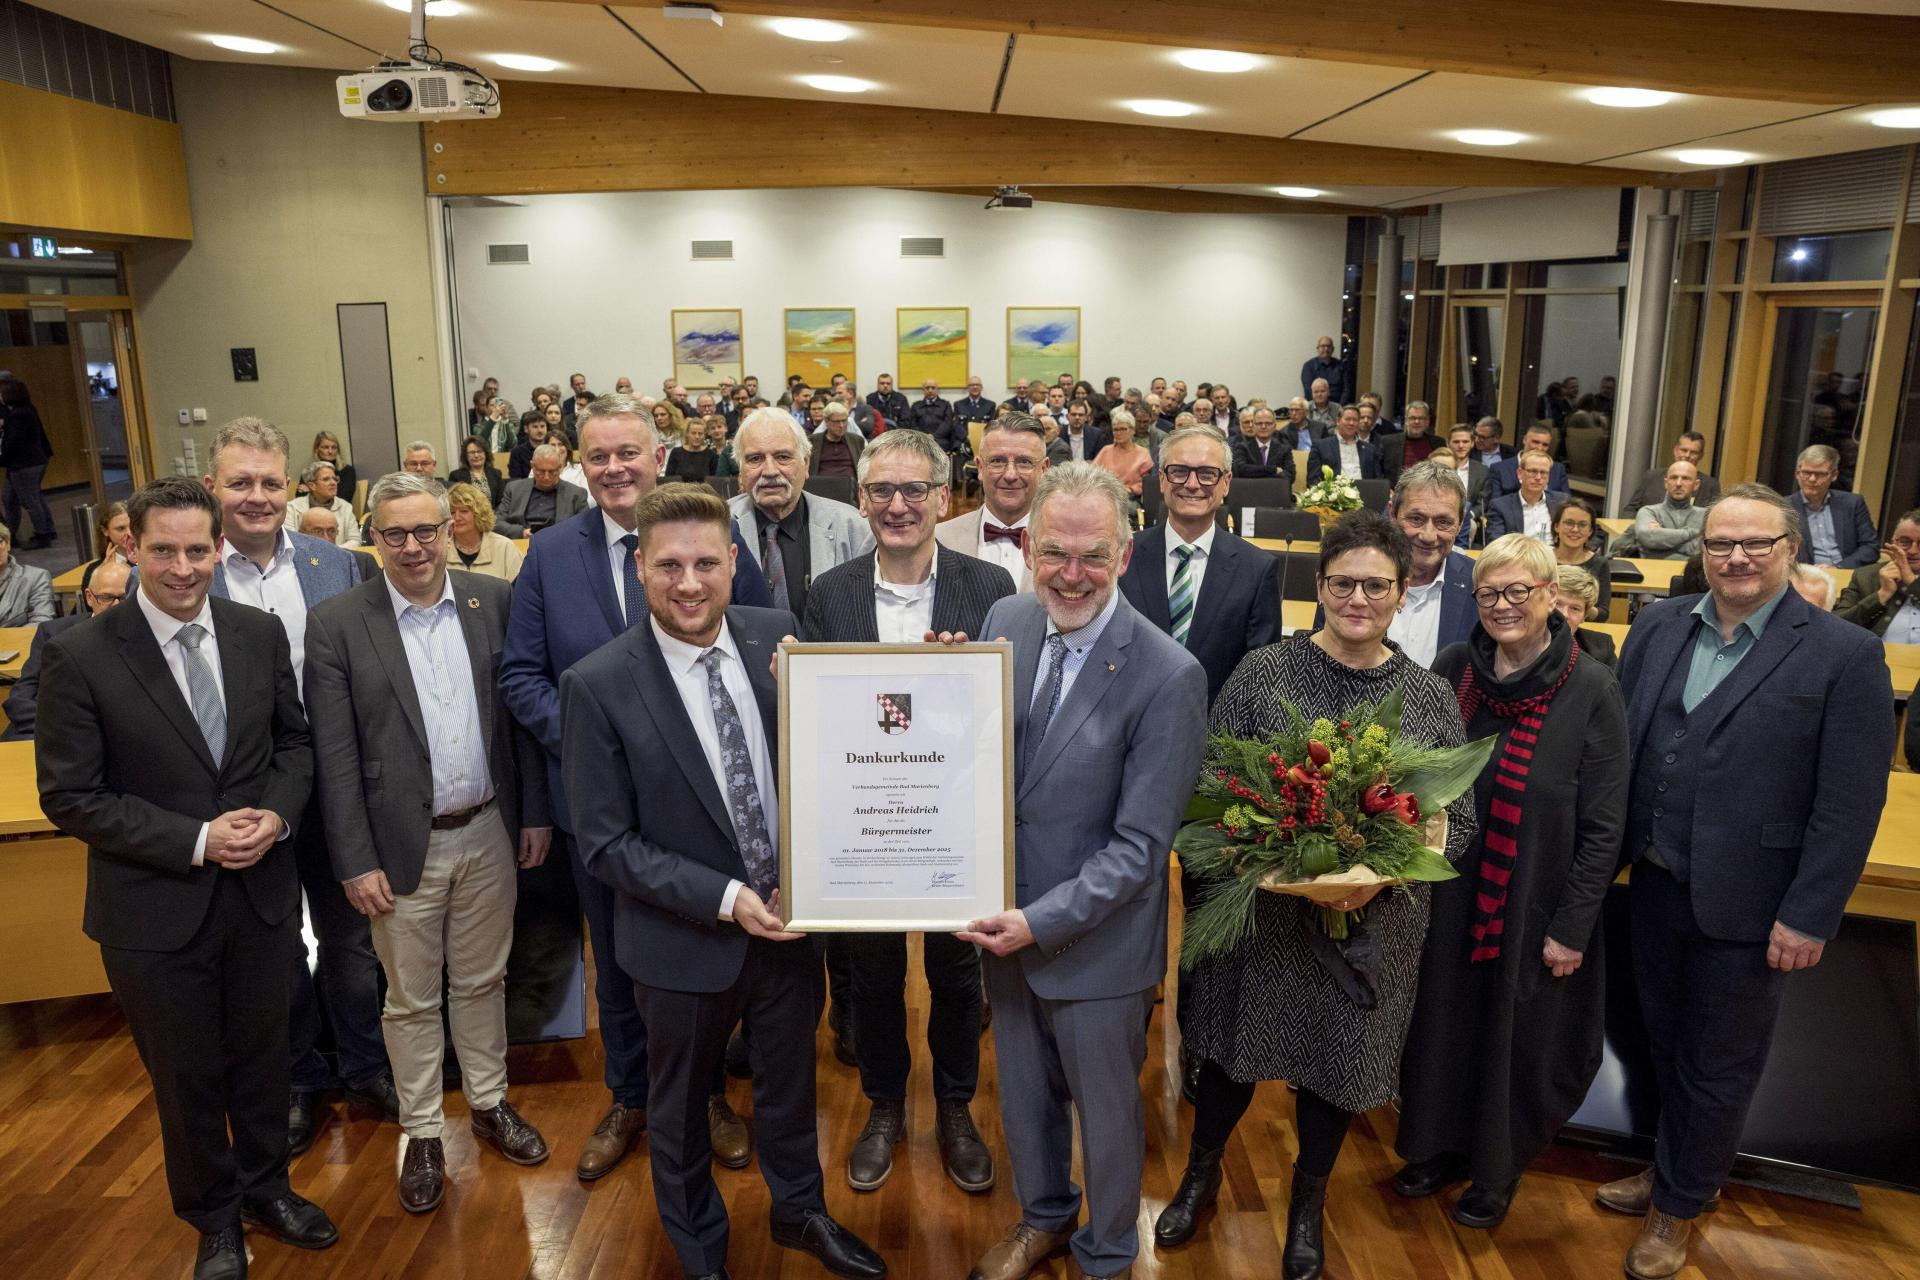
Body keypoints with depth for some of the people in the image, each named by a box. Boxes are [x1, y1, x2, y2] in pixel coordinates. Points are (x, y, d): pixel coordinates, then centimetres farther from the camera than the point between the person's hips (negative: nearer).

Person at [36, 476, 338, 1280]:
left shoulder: (260, 635, -3)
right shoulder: (81, 657, -14)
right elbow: (69, 796, -12)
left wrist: (277, 813, -12)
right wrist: (195, 842, -19)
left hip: (262, 892, 3)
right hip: (156, 907, -3)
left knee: (262, 1054, 20)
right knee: (186, 1076, 16)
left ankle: (267, 1186, 44)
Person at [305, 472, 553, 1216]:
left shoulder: (494, 601, -2)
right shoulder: (336, 624, -8)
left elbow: (522, 712, 3)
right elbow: (335, 755, -8)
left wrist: (536, 811, 3)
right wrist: (355, 861, -10)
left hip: (487, 832, 2)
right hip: (403, 844, -2)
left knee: (482, 981, 18)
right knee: (411, 1000, 13)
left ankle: (489, 1104, 38)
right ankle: (422, 1134, 31)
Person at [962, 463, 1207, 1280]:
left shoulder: (1168, 677, -23)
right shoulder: (1006, 622, -5)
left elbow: (1140, 844, -20)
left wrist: (1042, 922, -25)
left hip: (1096, 939, -5)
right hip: (1004, 920, 5)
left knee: (1105, 1109, 18)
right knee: (1023, 1092, 25)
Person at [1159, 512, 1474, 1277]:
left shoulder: (1431, 698, -3)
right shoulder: (1262, 673, -8)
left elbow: (1457, 821, -2)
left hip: (1371, 924, 1)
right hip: (1262, 908, -1)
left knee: (1336, 1062, 17)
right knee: (1233, 1050, 15)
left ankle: (1308, 1201, 44)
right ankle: (1201, 1175, 44)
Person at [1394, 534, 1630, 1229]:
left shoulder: (1592, 691, -14)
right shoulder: (1451, 668, -5)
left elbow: (1603, 826, -10)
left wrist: (1572, 929, -10)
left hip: (1533, 906, -3)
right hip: (1447, 897, 3)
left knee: (1516, 1035, 15)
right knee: (1442, 1022, 17)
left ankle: (1498, 1167, 39)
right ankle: (1441, 1142, 42)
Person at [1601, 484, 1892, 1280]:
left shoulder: (1844, 655, -13)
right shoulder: (1657, 626, 1)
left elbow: (1850, 804, -13)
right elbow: (1618, 740, 5)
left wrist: (1808, 917, -14)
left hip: (1746, 905, -4)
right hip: (1654, 883, 4)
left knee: (1717, 1066, 14)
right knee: (1665, 1042, 21)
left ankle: (1679, 1205, 34)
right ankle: (1674, 1168, 44)